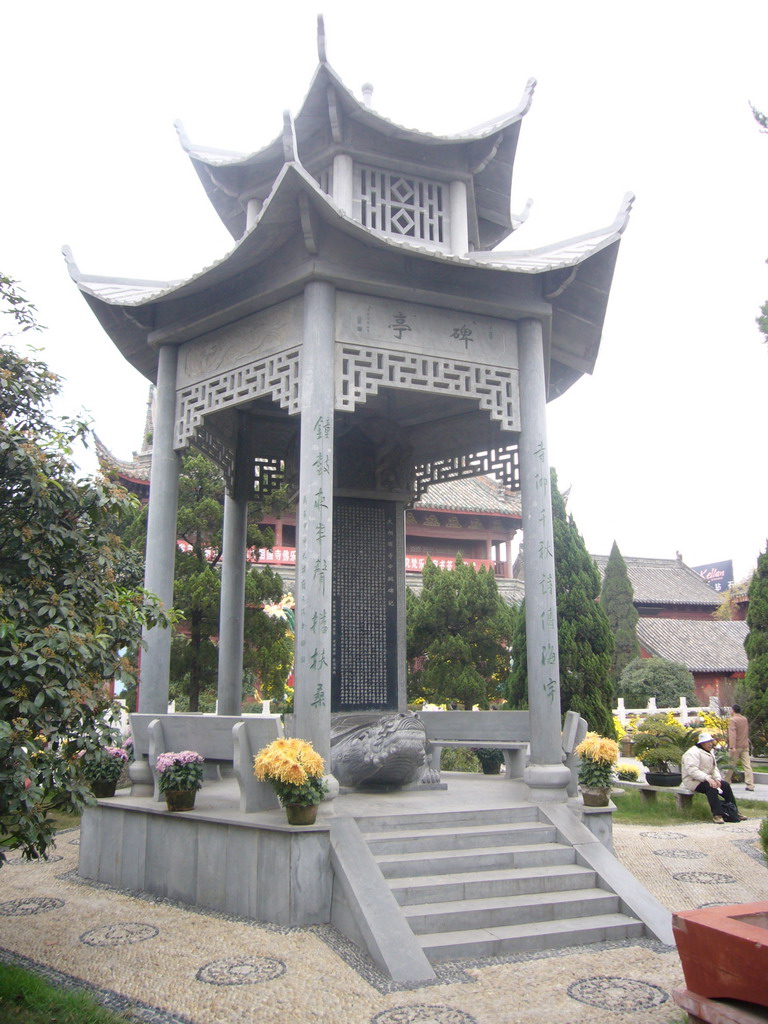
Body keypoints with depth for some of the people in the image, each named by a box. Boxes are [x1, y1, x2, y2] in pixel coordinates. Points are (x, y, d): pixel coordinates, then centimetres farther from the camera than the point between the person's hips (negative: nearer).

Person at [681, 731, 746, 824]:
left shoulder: (710, 752, 17)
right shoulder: (693, 753, -16)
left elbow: (714, 768, 14)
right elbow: (692, 770, -27)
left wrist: (717, 779, -7)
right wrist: (708, 778, -34)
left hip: (707, 779, 9)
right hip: (693, 781, -9)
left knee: (725, 785, -7)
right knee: (711, 787, -34)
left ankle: (734, 812, 2)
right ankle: (717, 814, -32)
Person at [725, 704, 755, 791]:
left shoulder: (732, 720, -12)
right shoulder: (745, 719, 10)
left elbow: (732, 734, -21)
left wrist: (732, 747, -27)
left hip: (736, 746, -6)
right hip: (745, 746, 6)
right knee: (747, 765, 1)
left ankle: (726, 783, 14)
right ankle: (750, 785, -5)